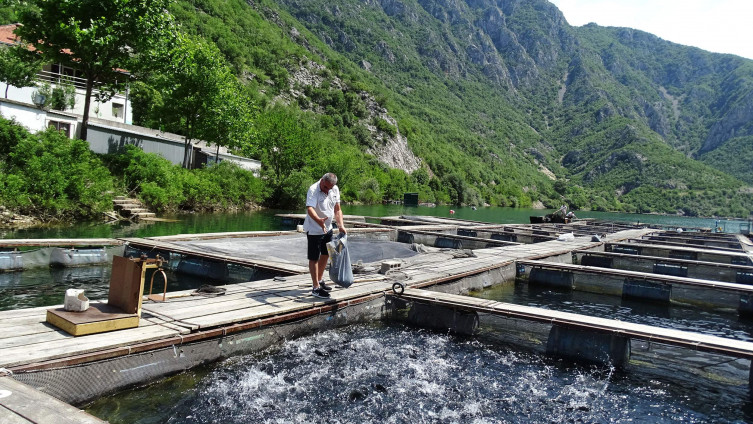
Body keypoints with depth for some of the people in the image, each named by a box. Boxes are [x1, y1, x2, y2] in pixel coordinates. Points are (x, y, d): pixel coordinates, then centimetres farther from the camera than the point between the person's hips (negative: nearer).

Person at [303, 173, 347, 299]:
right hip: (314, 230, -8)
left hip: (328, 228, 8)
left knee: (326, 254, 19)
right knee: (314, 258, -1)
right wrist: (318, 220, -58)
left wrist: (340, 225, -8)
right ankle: (316, 288, 6)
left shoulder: (335, 189, -2)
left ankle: (320, 280, 38)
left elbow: (337, 209, 4)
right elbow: (309, 208, -39)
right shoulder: (313, 190, -25)